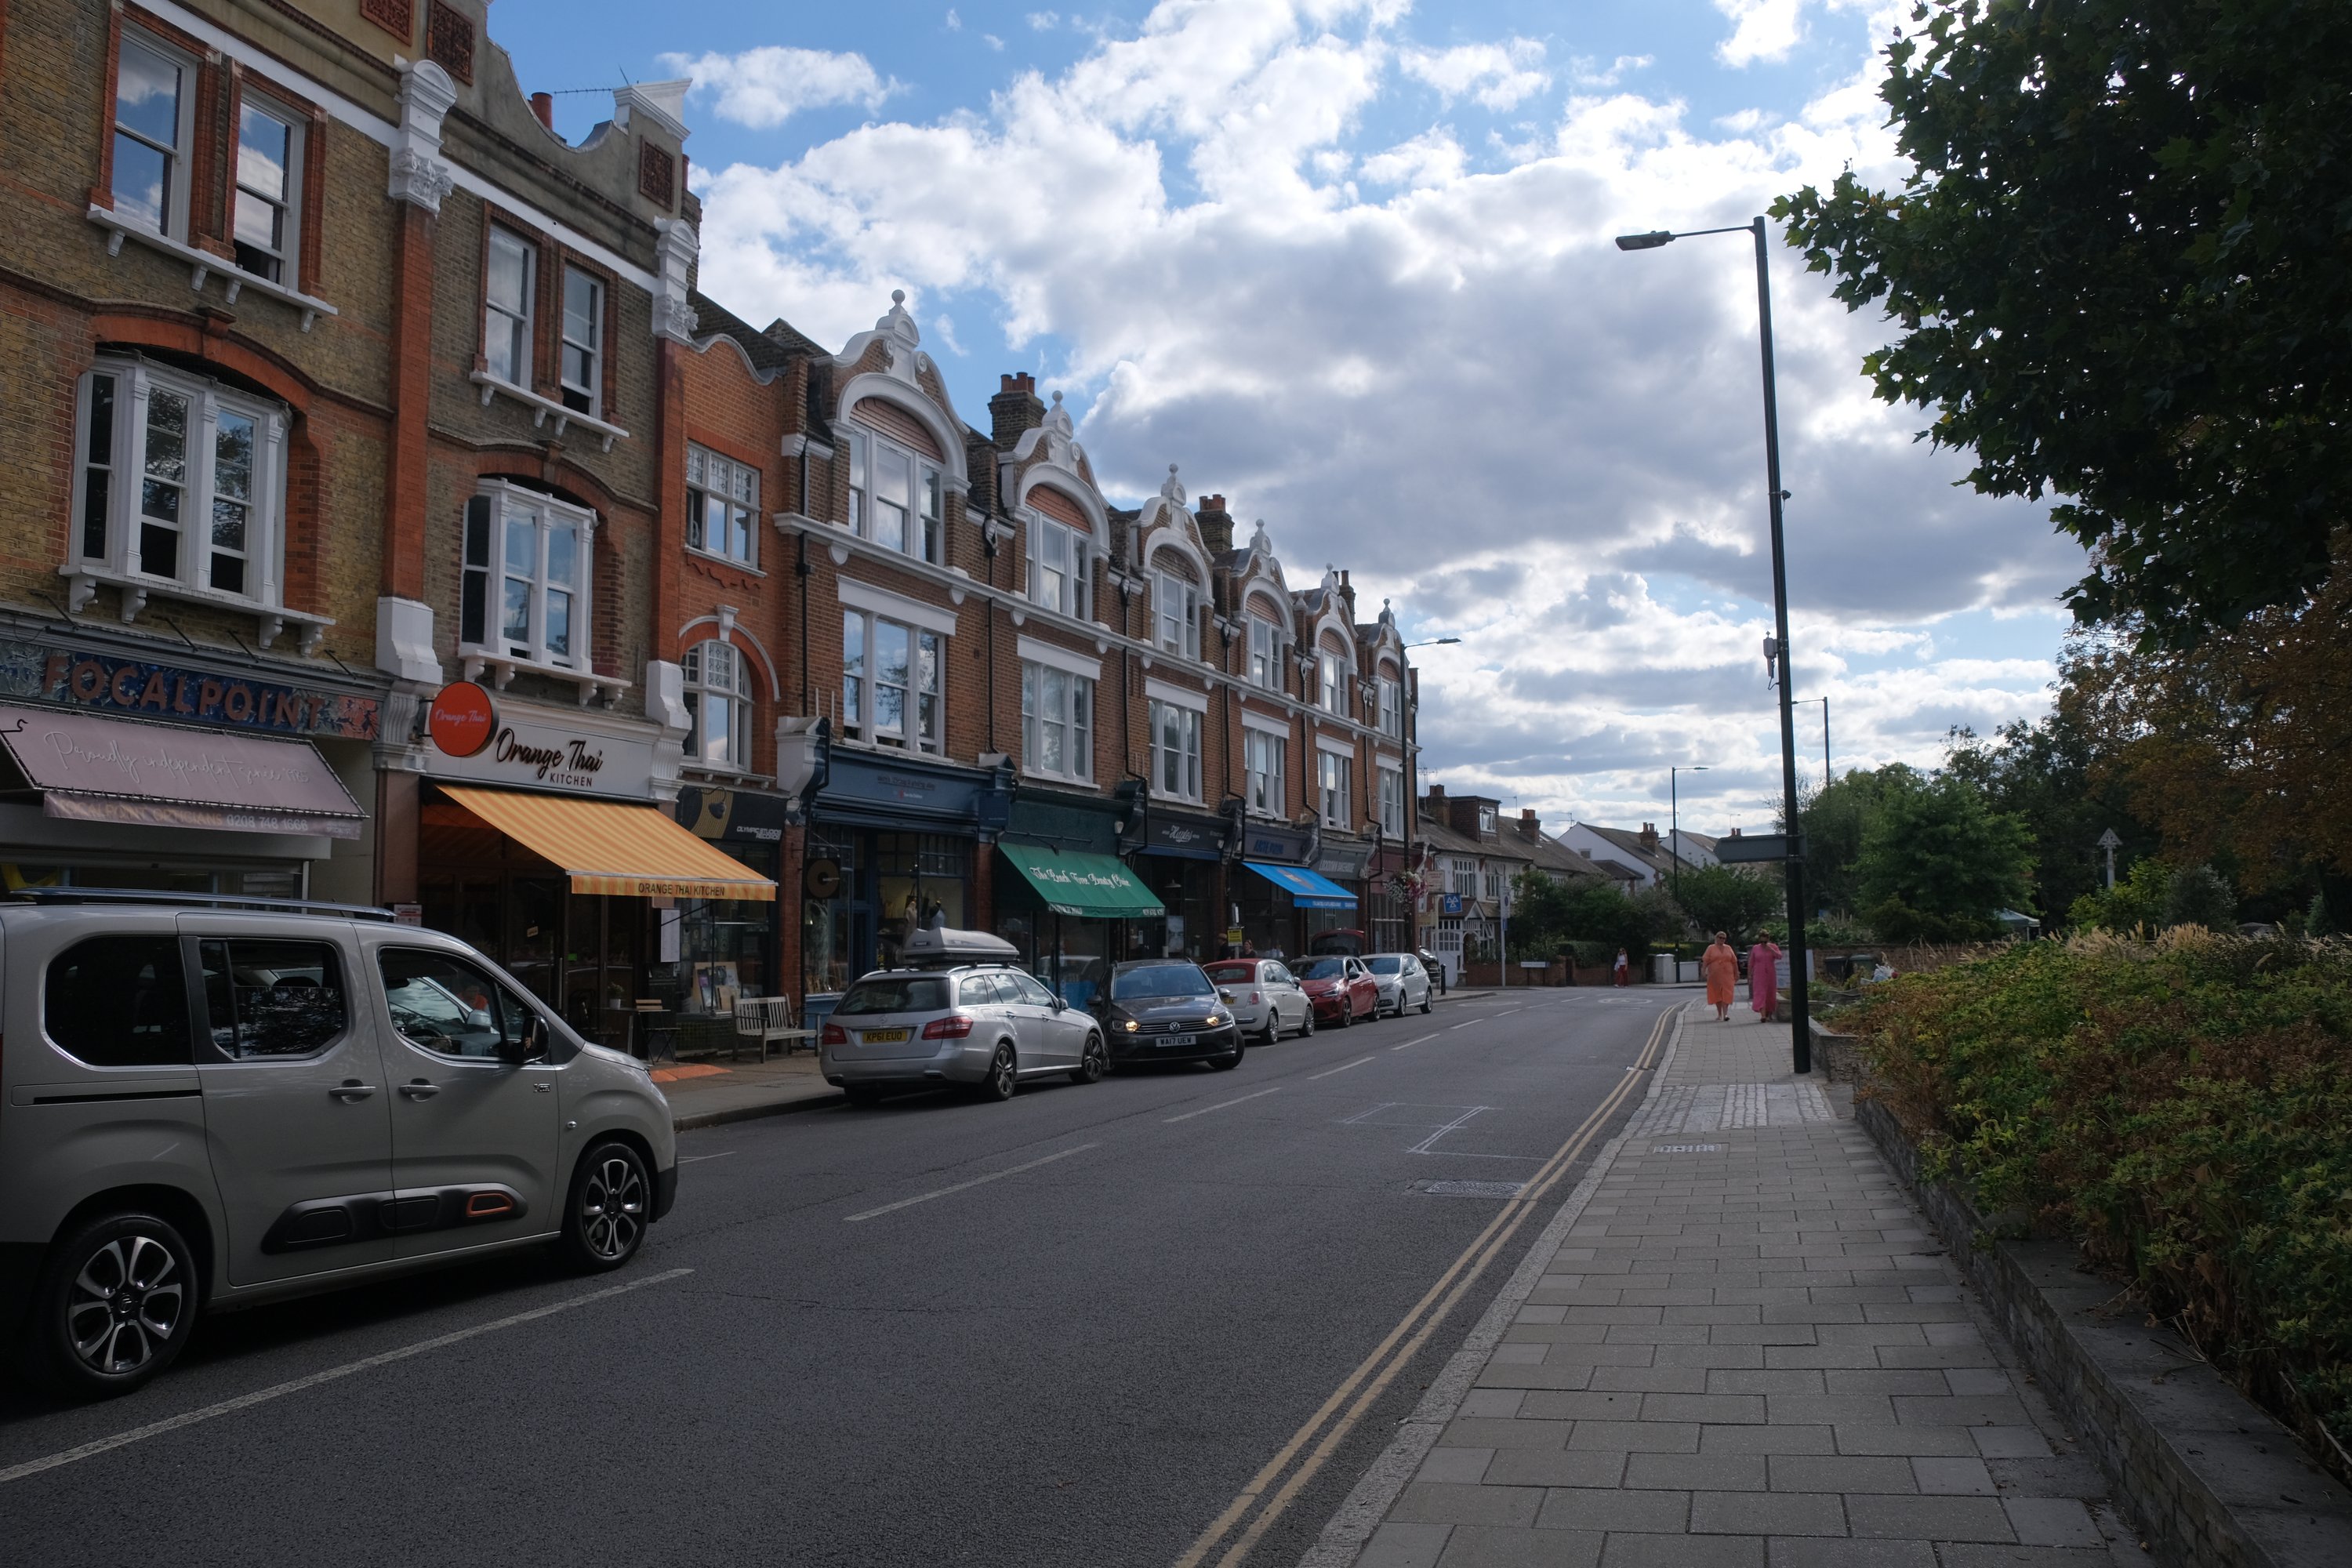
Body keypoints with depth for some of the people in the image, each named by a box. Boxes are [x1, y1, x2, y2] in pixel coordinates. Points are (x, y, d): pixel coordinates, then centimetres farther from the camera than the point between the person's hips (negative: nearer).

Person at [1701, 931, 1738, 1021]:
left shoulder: (1728, 948, 12)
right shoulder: (1711, 948, 5)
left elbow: (1734, 962, 14)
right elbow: (1705, 960, -4)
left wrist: (1736, 973, 11)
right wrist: (1703, 971, -17)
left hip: (1727, 975, 1)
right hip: (1715, 976, -1)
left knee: (1726, 994, -10)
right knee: (1717, 994, 4)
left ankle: (1725, 1014, -14)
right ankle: (1719, 1014, 14)